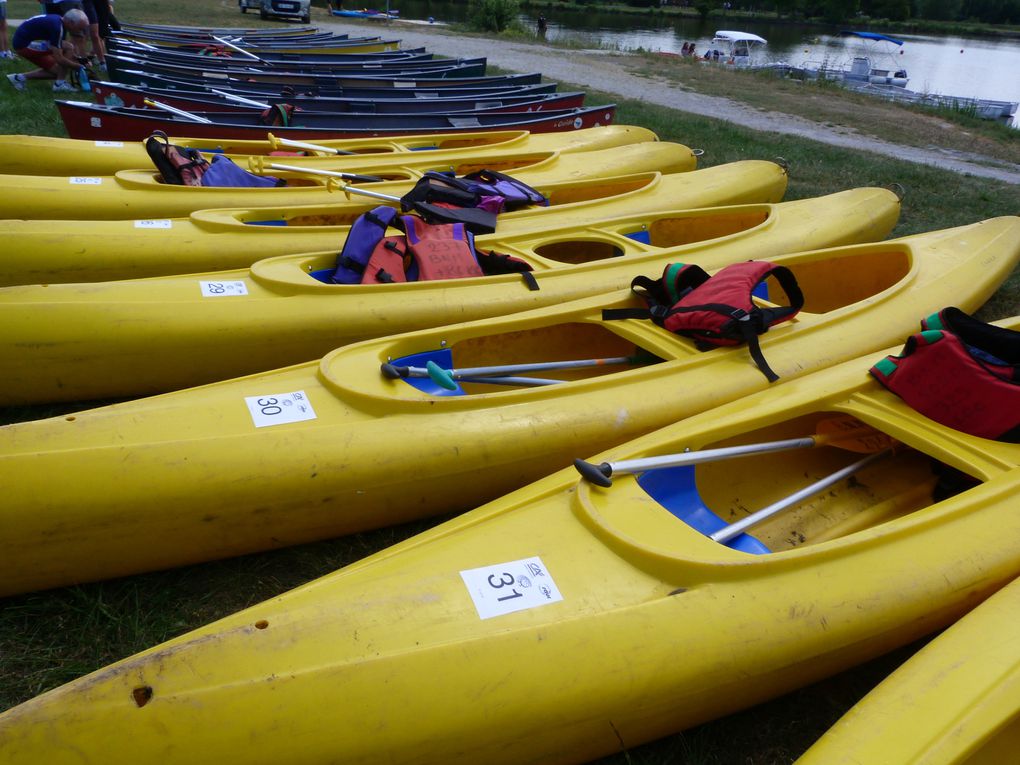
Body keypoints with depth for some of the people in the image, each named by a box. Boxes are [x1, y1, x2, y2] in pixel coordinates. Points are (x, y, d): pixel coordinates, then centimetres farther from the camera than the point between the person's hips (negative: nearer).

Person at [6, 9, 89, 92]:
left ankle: (19, 77, 19)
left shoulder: (60, 22, 5)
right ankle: (60, 84, -11)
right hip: (24, 44, -10)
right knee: (68, 47, -19)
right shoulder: (56, 26, -24)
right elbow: (59, 59, -25)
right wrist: (79, 66, -15)